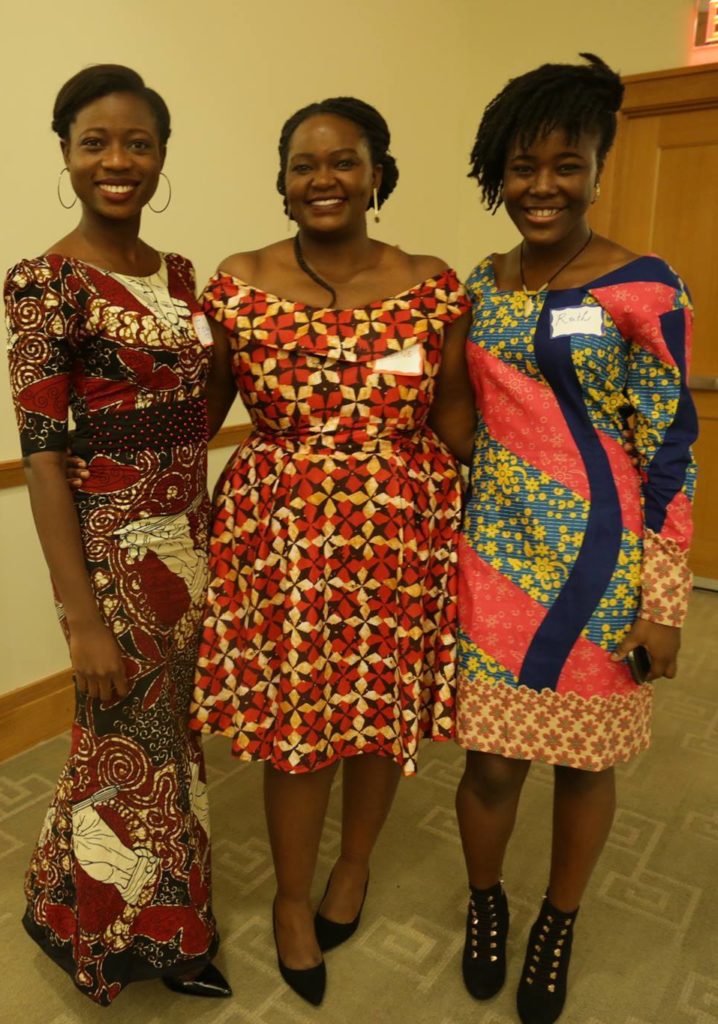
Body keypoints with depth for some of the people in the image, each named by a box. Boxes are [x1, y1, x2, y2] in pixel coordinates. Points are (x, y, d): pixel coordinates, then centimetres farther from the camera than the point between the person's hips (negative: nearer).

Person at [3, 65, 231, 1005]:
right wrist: (82, 617, -17)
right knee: (129, 750, 10)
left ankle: (167, 934, 43)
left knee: (172, 739, 18)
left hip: (192, 538, 7)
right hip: (114, 545, -6)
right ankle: (110, 940, 40)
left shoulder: (177, 274, 9)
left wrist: (209, 541, 11)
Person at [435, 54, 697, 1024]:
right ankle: (485, 900, 39)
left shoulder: (644, 289, -8)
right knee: (493, 757, 7)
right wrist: (448, 537, 12)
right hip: (495, 550, 3)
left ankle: (558, 924, 41)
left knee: (585, 755, 12)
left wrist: (663, 603, -9)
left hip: (597, 560, -3)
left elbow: (669, 452, -8)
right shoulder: (481, 283, 7)